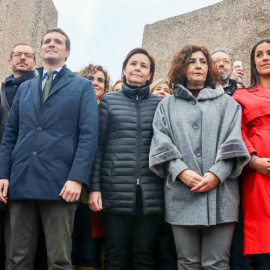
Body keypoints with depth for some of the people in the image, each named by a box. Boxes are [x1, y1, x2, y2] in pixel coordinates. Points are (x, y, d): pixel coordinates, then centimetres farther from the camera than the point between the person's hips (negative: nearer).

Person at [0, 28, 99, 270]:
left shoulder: (82, 87, 8)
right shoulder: (24, 88, 20)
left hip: (60, 183, -4)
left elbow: (89, 135, -3)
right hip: (21, 181, 4)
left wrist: (77, 178, -15)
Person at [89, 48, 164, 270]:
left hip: (151, 192, 1)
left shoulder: (159, 104, 12)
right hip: (116, 190, -1)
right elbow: (98, 145, 5)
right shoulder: (109, 101, 10)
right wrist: (94, 187, -2)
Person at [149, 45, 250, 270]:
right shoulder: (167, 105, 17)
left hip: (220, 193, 0)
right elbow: (161, 143, 4)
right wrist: (181, 171, -12)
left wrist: (217, 173, -11)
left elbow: (233, 142, 5)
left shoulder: (226, 103, 17)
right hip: (181, 194, 1)